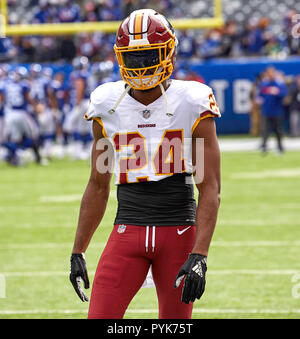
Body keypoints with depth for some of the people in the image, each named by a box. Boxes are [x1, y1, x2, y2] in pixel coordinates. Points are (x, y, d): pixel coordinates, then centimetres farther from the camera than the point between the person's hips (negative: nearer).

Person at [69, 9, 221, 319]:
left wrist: (199, 256, -17)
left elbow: (210, 190, -7)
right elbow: (97, 187, 14)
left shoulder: (192, 104, -5)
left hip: (179, 233, -2)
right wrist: (77, 252, 12)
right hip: (127, 232, 2)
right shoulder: (108, 106, 5)